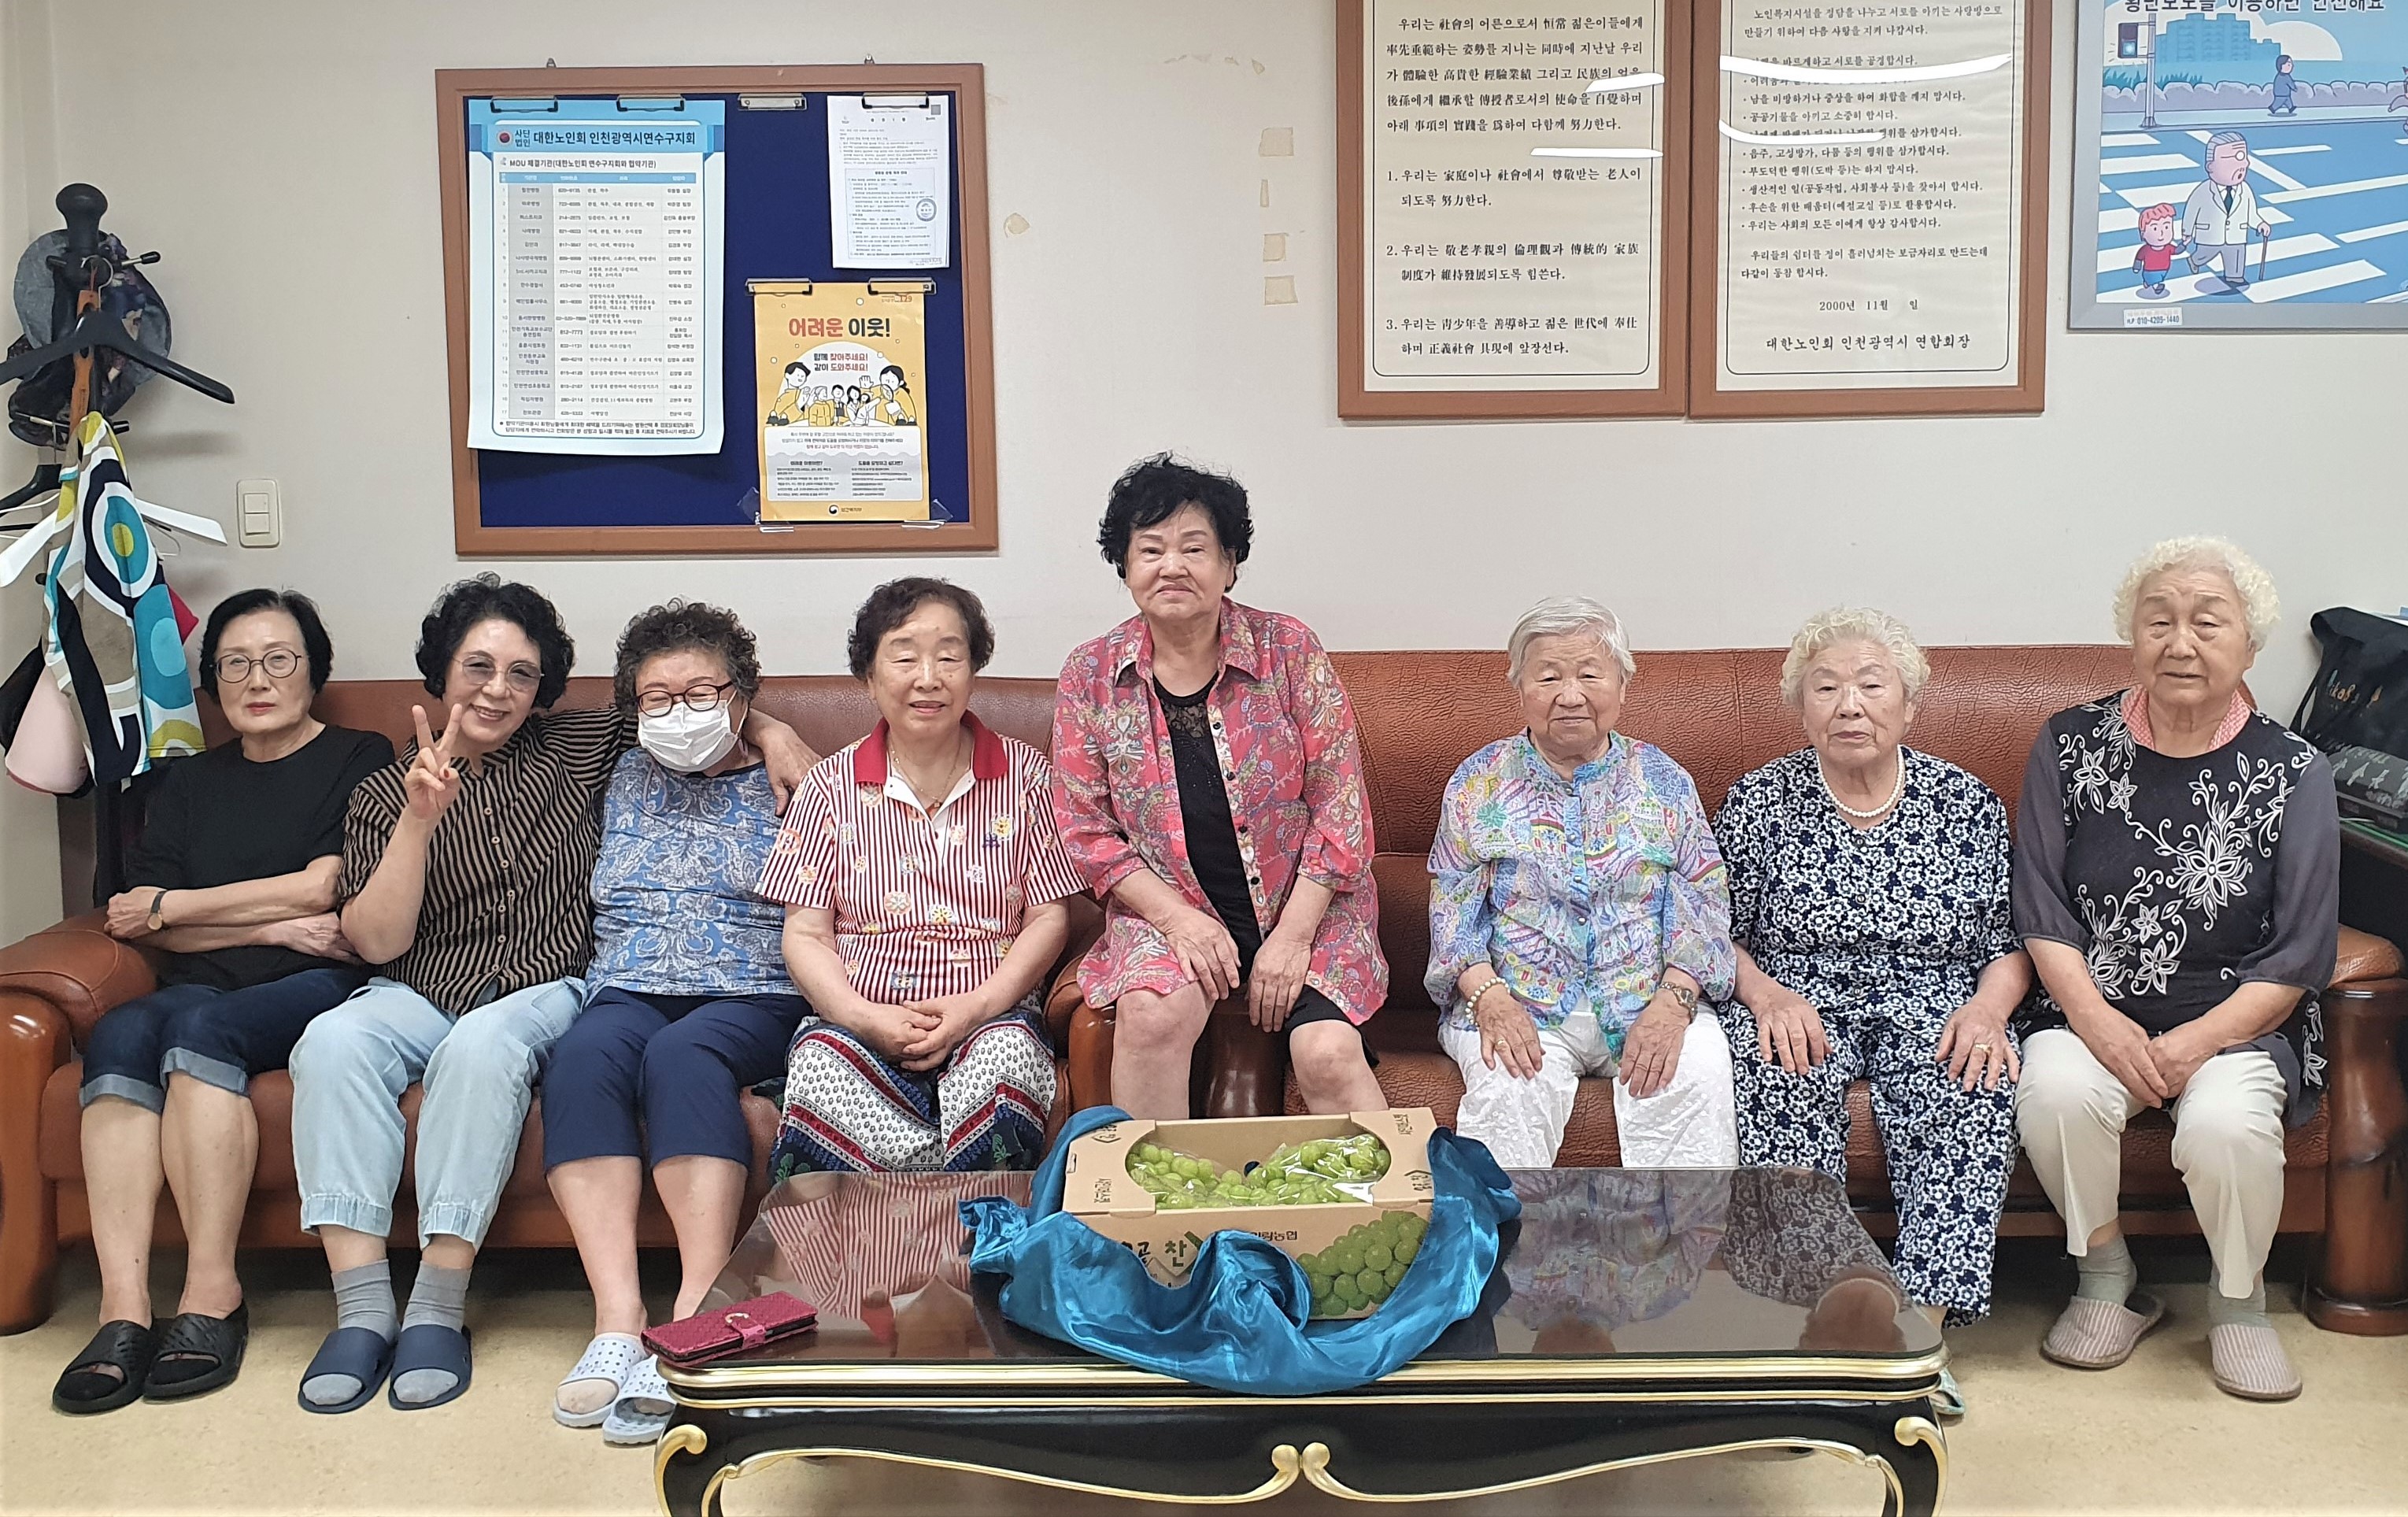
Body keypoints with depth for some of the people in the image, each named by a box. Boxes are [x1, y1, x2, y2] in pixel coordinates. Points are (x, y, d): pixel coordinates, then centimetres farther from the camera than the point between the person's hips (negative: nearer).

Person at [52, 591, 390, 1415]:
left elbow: (321, 888, -3)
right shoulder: (191, 781, 24)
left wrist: (168, 905, 4)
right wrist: (275, 927, -5)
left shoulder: (358, 760, 10)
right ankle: (123, 1308, -38)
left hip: (316, 986, -4)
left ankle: (213, 1296, -33)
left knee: (200, 1023, -34)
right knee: (119, 1034, -30)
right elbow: (154, 930, 12)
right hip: (204, 989, 4)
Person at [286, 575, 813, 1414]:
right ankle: (362, 1308, -31)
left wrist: (768, 728, 5)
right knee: (332, 1041, -32)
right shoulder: (385, 795, 10)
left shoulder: (578, 748, 11)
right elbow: (376, 942, -2)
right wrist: (420, 818, -14)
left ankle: (437, 1309, -31)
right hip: (421, 991, 2)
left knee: (483, 1045, -37)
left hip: (547, 989, -1)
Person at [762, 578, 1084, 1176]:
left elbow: (1049, 918, 5)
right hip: (858, 1019, 0)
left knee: (1009, 1059, -36)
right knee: (818, 1069, -35)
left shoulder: (1025, 775, 10)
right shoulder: (832, 786, 10)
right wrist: (867, 1018, -14)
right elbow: (806, 934, 6)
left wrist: (977, 1007, -12)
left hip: (991, 1016, 0)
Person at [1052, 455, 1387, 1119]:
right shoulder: (1090, 676, -1)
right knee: (1149, 1015, -29)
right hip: (1169, 909, 1)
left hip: (1306, 907, -1)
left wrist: (1293, 934, -12)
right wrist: (1180, 920, -12)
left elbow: (1339, 800, -5)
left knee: (1328, 1055, -23)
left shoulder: (1290, 649, -4)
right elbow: (1086, 829, 1)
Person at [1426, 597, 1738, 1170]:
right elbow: (1454, 911, 2)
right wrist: (1488, 997, -17)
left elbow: (1704, 903, 4)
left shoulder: (1664, 781, 10)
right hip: (1520, 1003, -1)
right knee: (1509, 1088, -31)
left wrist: (1673, 1002, -14)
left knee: (1696, 1078, -28)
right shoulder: (1478, 782, 8)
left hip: (1648, 1000, 1)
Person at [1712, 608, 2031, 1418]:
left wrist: (1988, 1006, -12)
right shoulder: (1760, 801, 5)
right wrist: (1767, 993, -15)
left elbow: (2013, 941, 8)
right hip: (1797, 1001, -1)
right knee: (1781, 1077, -34)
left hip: (1932, 1005, 1)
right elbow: (1713, 933, 3)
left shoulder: (1966, 803, 7)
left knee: (1972, 1084, -31)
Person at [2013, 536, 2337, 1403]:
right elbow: (2039, 909, -2)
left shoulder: (2293, 775, -1)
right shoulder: (2071, 746, 2)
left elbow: (2300, 957, -4)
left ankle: (2239, 1300, 1)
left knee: (2225, 1121, -31)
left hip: (2236, 1024, -1)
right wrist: (2100, 1021, -16)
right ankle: (2106, 1282, -4)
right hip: (2093, 1013, 1)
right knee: (2055, 1089, -31)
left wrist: (2194, 1043, -16)